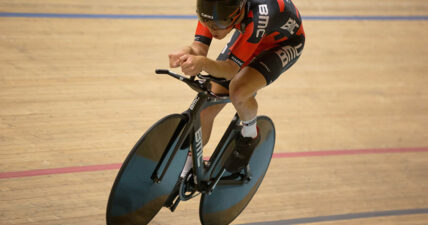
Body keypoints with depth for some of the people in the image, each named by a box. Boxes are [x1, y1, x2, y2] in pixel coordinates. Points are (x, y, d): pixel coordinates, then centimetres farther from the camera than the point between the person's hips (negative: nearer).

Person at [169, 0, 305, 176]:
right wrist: (186, 52, -52)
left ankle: (250, 135, 2)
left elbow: (231, 69, -42)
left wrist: (203, 63, -62)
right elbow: (199, 47, -29)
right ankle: (188, 169, 21)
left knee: (238, 92, -32)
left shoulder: (259, 15, -45)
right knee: (207, 108, -3)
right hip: (248, 36, 5)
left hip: (285, 42, -5)